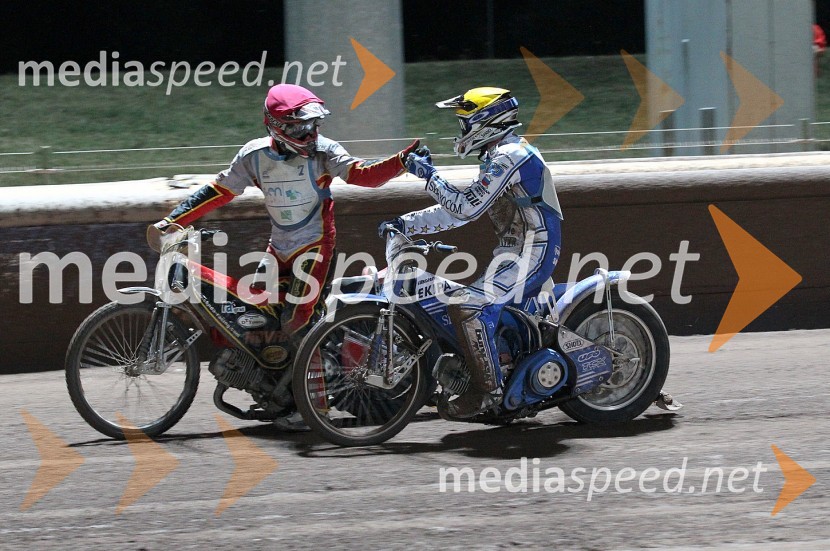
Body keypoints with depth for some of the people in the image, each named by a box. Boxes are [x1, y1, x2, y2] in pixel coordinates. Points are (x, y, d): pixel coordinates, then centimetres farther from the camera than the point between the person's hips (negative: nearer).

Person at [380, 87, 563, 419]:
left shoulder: (508, 156, -14)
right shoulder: (500, 156, 20)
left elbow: (466, 208, -20)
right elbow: (458, 210, 22)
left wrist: (429, 175, -11)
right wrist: (406, 224, 17)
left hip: (530, 253, -11)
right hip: (519, 251, 11)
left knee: (467, 305, -21)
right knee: (467, 301, 19)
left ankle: (486, 390, -20)